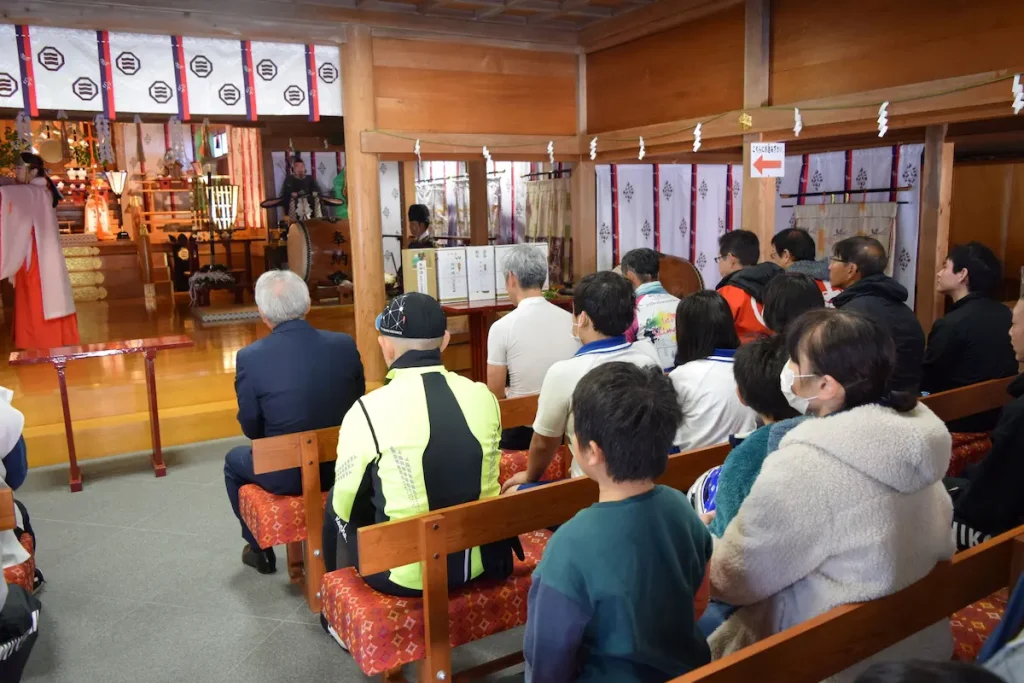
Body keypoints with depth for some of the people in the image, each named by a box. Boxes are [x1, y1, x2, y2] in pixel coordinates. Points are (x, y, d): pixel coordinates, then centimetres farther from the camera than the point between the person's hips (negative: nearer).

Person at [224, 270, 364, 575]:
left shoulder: (250, 357, -17)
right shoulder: (346, 344, -9)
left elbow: (251, 428, -7)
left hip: (285, 474, -3)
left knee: (234, 460, 29)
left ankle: (259, 549, 40)